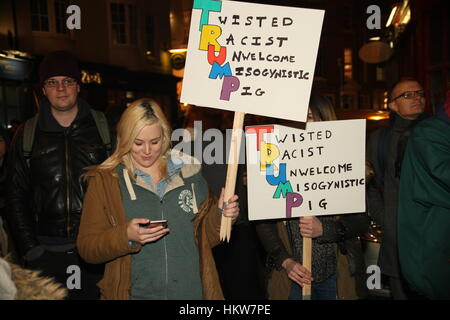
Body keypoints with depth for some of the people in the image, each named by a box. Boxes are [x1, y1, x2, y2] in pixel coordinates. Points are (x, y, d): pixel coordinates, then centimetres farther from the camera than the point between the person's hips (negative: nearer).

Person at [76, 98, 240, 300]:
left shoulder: (188, 172, 2)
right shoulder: (104, 180, -4)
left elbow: (205, 237, 9)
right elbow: (87, 249, -6)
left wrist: (221, 216, -10)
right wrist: (126, 236, -22)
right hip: (135, 292, -1)